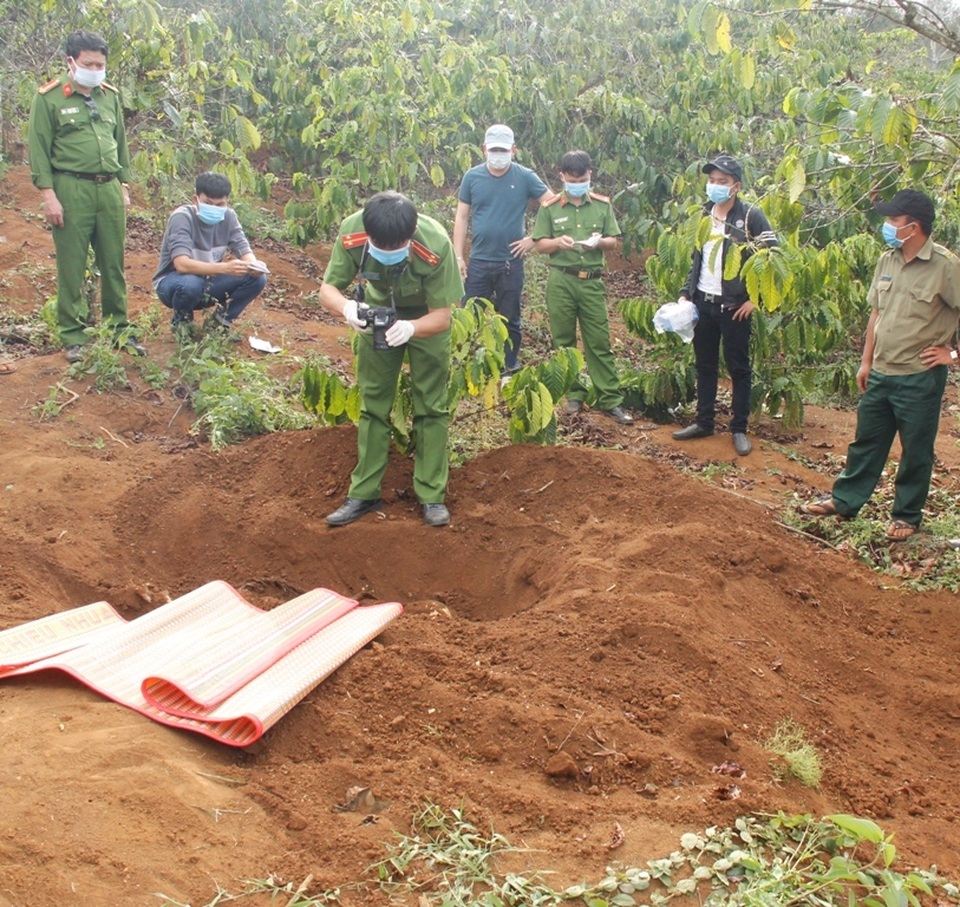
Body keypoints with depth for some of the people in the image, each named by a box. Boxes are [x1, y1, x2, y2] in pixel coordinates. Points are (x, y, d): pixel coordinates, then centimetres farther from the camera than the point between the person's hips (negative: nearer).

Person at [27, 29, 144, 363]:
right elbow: (38, 149, -5)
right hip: (71, 189, -4)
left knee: (114, 264, 10)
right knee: (71, 267, 2)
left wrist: (123, 187, 15)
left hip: (109, 189, 4)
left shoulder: (110, 96, 12)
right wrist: (49, 195, -11)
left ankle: (119, 329, 21)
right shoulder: (49, 97, -3)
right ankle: (73, 336, 10)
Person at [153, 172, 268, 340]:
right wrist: (224, 268, -49)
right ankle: (181, 323, -6)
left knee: (257, 278, -16)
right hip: (172, 282, -5)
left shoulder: (228, 217, -8)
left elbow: (245, 251, -9)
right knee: (190, 284, -40)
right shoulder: (182, 217, -25)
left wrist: (253, 265, -34)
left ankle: (222, 320, 6)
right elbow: (182, 264, -37)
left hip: (208, 283, 5)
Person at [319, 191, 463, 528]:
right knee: (373, 405, 5)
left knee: (431, 406, -2)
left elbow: (442, 316, -29)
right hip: (377, 312, 2)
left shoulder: (435, 244, -38)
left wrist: (411, 327, -51)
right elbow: (327, 289, -21)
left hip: (426, 315, -2)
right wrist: (346, 307, -45)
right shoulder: (351, 233, -32)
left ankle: (432, 495, 7)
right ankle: (363, 493, 13)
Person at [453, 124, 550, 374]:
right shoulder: (472, 177, 1)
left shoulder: (525, 177, -4)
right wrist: (458, 256, -2)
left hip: (511, 262, -1)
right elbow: (462, 217, 4)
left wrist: (534, 238, -6)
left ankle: (509, 369, 23)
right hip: (478, 261, 1)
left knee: (510, 320, 11)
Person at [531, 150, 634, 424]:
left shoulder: (603, 205, 5)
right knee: (563, 341, 6)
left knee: (599, 342, 0)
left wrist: (600, 242, -14)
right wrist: (558, 242, -17)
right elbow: (540, 245, 2)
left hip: (592, 281, 0)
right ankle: (573, 394, 18)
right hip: (560, 281, 0)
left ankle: (611, 399, 3)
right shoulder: (550, 207, 2)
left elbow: (613, 242, 7)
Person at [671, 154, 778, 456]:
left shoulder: (751, 216, -10)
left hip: (734, 306, -5)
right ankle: (704, 422, 24)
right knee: (704, 365, 13)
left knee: (738, 368, 4)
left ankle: (739, 429, 13)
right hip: (702, 303, 5)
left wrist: (756, 298, -12)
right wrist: (685, 294, 9)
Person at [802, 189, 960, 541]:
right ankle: (843, 500, 29)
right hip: (881, 374, 6)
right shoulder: (887, 260, 5)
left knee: (915, 451, 8)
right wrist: (866, 361, 14)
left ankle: (907, 515, 23)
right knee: (866, 441, 17)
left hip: (920, 378, -6)